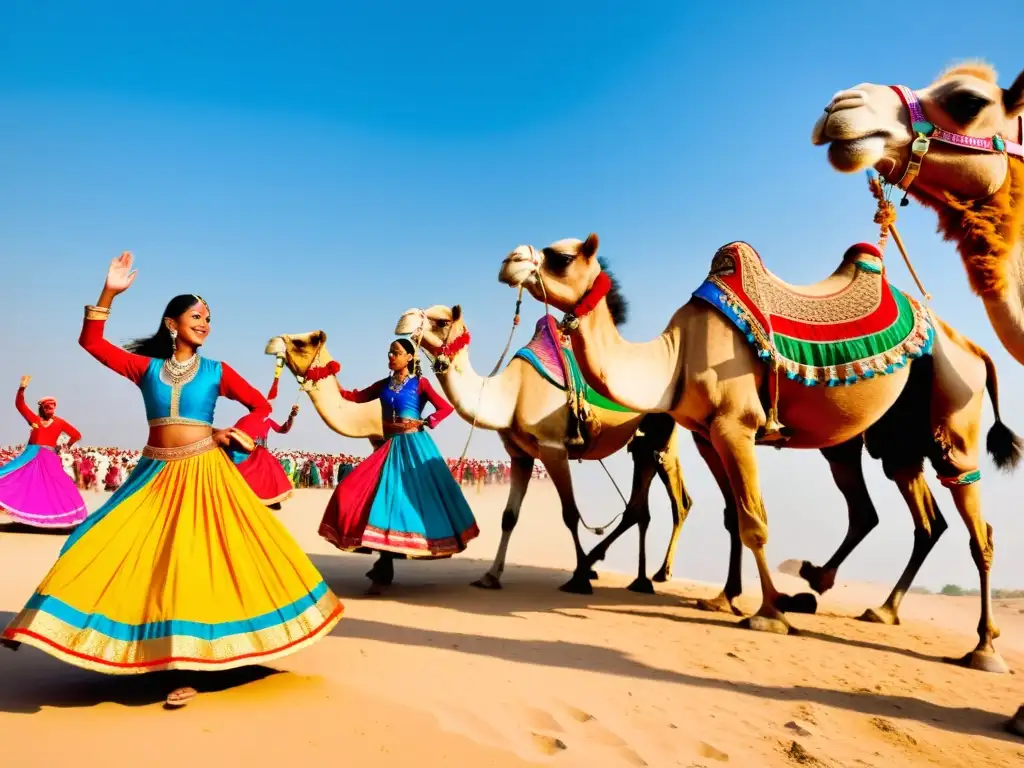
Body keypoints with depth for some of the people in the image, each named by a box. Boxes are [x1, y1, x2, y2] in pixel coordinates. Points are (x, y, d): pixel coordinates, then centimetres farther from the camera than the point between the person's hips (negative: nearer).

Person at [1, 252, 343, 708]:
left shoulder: (216, 371, 4)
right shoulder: (146, 367, 7)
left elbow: (261, 406, 8)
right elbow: (91, 342, 0)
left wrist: (232, 433, -8)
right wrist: (109, 293, -9)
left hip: (203, 473, -2)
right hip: (155, 475, 3)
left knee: (197, 561, -6)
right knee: (107, 551, 0)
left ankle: (191, 663, 5)